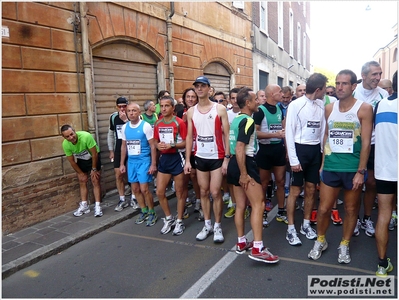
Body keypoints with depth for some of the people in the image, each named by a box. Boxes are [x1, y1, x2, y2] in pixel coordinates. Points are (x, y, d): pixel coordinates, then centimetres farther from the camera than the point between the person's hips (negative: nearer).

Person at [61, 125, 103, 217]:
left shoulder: (86, 136, -37)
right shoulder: (65, 144, -24)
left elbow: (94, 154, -25)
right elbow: (71, 161, -9)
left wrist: (94, 169, -17)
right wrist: (81, 173, -4)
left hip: (93, 158, -3)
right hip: (81, 160, 4)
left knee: (95, 181, -7)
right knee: (82, 182, 5)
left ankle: (98, 207, -5)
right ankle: (84, 206, 14)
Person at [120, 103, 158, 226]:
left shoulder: (145, 126, -10)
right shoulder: (125, 127, 6)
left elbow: (152, 146, -8)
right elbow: (123, 146, 14)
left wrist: (153, 164, -12)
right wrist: (122, 164, 13)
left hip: (144, 161, -5)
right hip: (131, 161, 6)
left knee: (144, 189, -7)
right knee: (135, 189, 11)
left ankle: (152, 213, 13)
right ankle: (144, 211, 27)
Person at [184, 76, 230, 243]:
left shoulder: (220, 109, -5)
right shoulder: (191, 112, 5)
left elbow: (226, 135, -6)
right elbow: (189, 137, 6)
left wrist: (227, 158, -12)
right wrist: (187, 160, 2)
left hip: (217, 157, -3)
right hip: (200, 157, 4)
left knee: (215, 192, -2)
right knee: (204, 192, 11)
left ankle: (218, 226, 16)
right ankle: (207, 225, 25)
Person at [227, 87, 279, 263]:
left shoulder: (236, 119, 15)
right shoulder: (248, 121, -15)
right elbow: (240, 149, -23)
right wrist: (244, 174, -22)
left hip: (234, 164, 10)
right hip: (245, 164, -10)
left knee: (240, 205, 14)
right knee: (258, 204, -6)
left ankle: (241, 243, 23)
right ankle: (257, 249, -6)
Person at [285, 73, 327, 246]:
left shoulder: (321, 105, 5)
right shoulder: (296, 105, -11)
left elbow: (322, 130, 10)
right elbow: (289, 133, -11)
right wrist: (293, 160, -13)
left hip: (315, 150, 6)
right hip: (300, 149, -5)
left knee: (311, 190, 13)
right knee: (295, 191, 1)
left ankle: (306, 225, 28)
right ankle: (291, 229, 13)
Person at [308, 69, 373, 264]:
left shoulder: (364, 109, -6)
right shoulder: (329, 108, 5)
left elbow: (366, 142, -8)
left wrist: (361, 171, -11)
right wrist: (322, 164, 11)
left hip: (353, 168, -2)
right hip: (331, 167, 3)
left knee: (351, 209, 12)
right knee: (323, 208, 6)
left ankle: (344, 245, 31)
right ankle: (320, 241, 29)